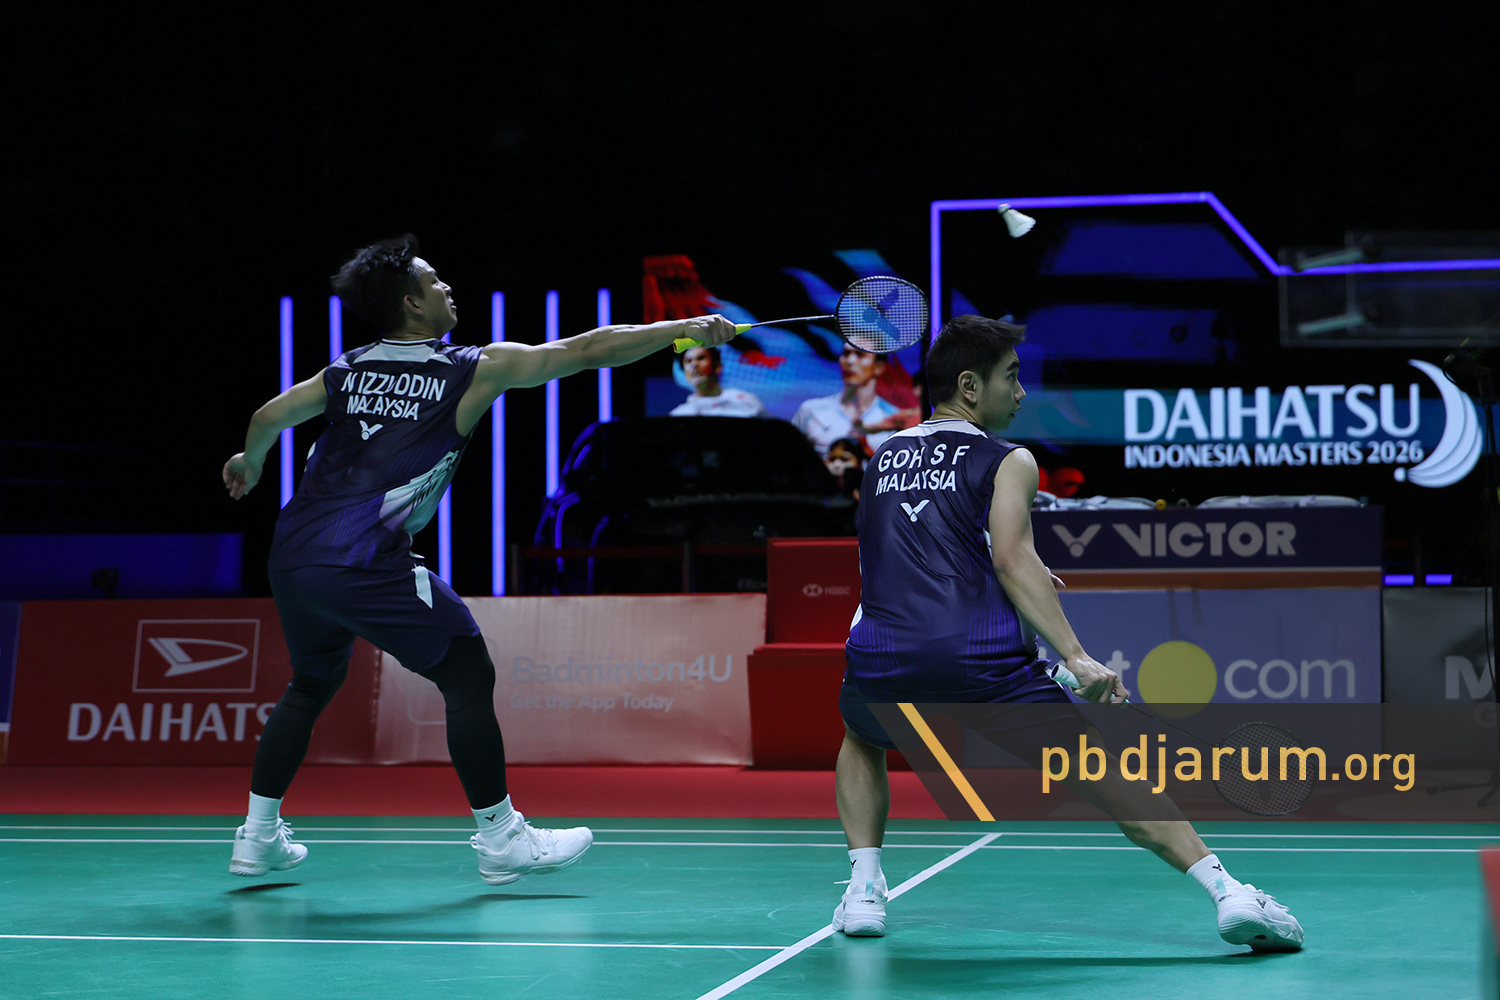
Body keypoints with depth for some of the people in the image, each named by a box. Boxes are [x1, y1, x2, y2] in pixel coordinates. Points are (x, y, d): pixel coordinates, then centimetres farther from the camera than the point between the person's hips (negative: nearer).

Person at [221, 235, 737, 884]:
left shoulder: (350, 370, 13)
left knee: (312, 684, 25)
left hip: (293, 555, 7)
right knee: (469, 677, 4)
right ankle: (499, 839, 7)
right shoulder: (474, 369, -1)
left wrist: (250, 464, 40)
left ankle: (258, 835, 27)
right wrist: (687, 328, 5)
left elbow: (267, 418, 17)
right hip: (366, 563, -7)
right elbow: (587, 350, 0)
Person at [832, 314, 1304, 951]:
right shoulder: (1007, 461, 9)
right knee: (1104, 771, 4)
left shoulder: (881, 459, 24)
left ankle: (863, 889, 18)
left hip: (880, 661, 4)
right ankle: (1226, 892, -8)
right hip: (982, 658, -4)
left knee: (861, 740, 36)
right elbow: (1012, 561, -8)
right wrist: (1076, 658, -15)